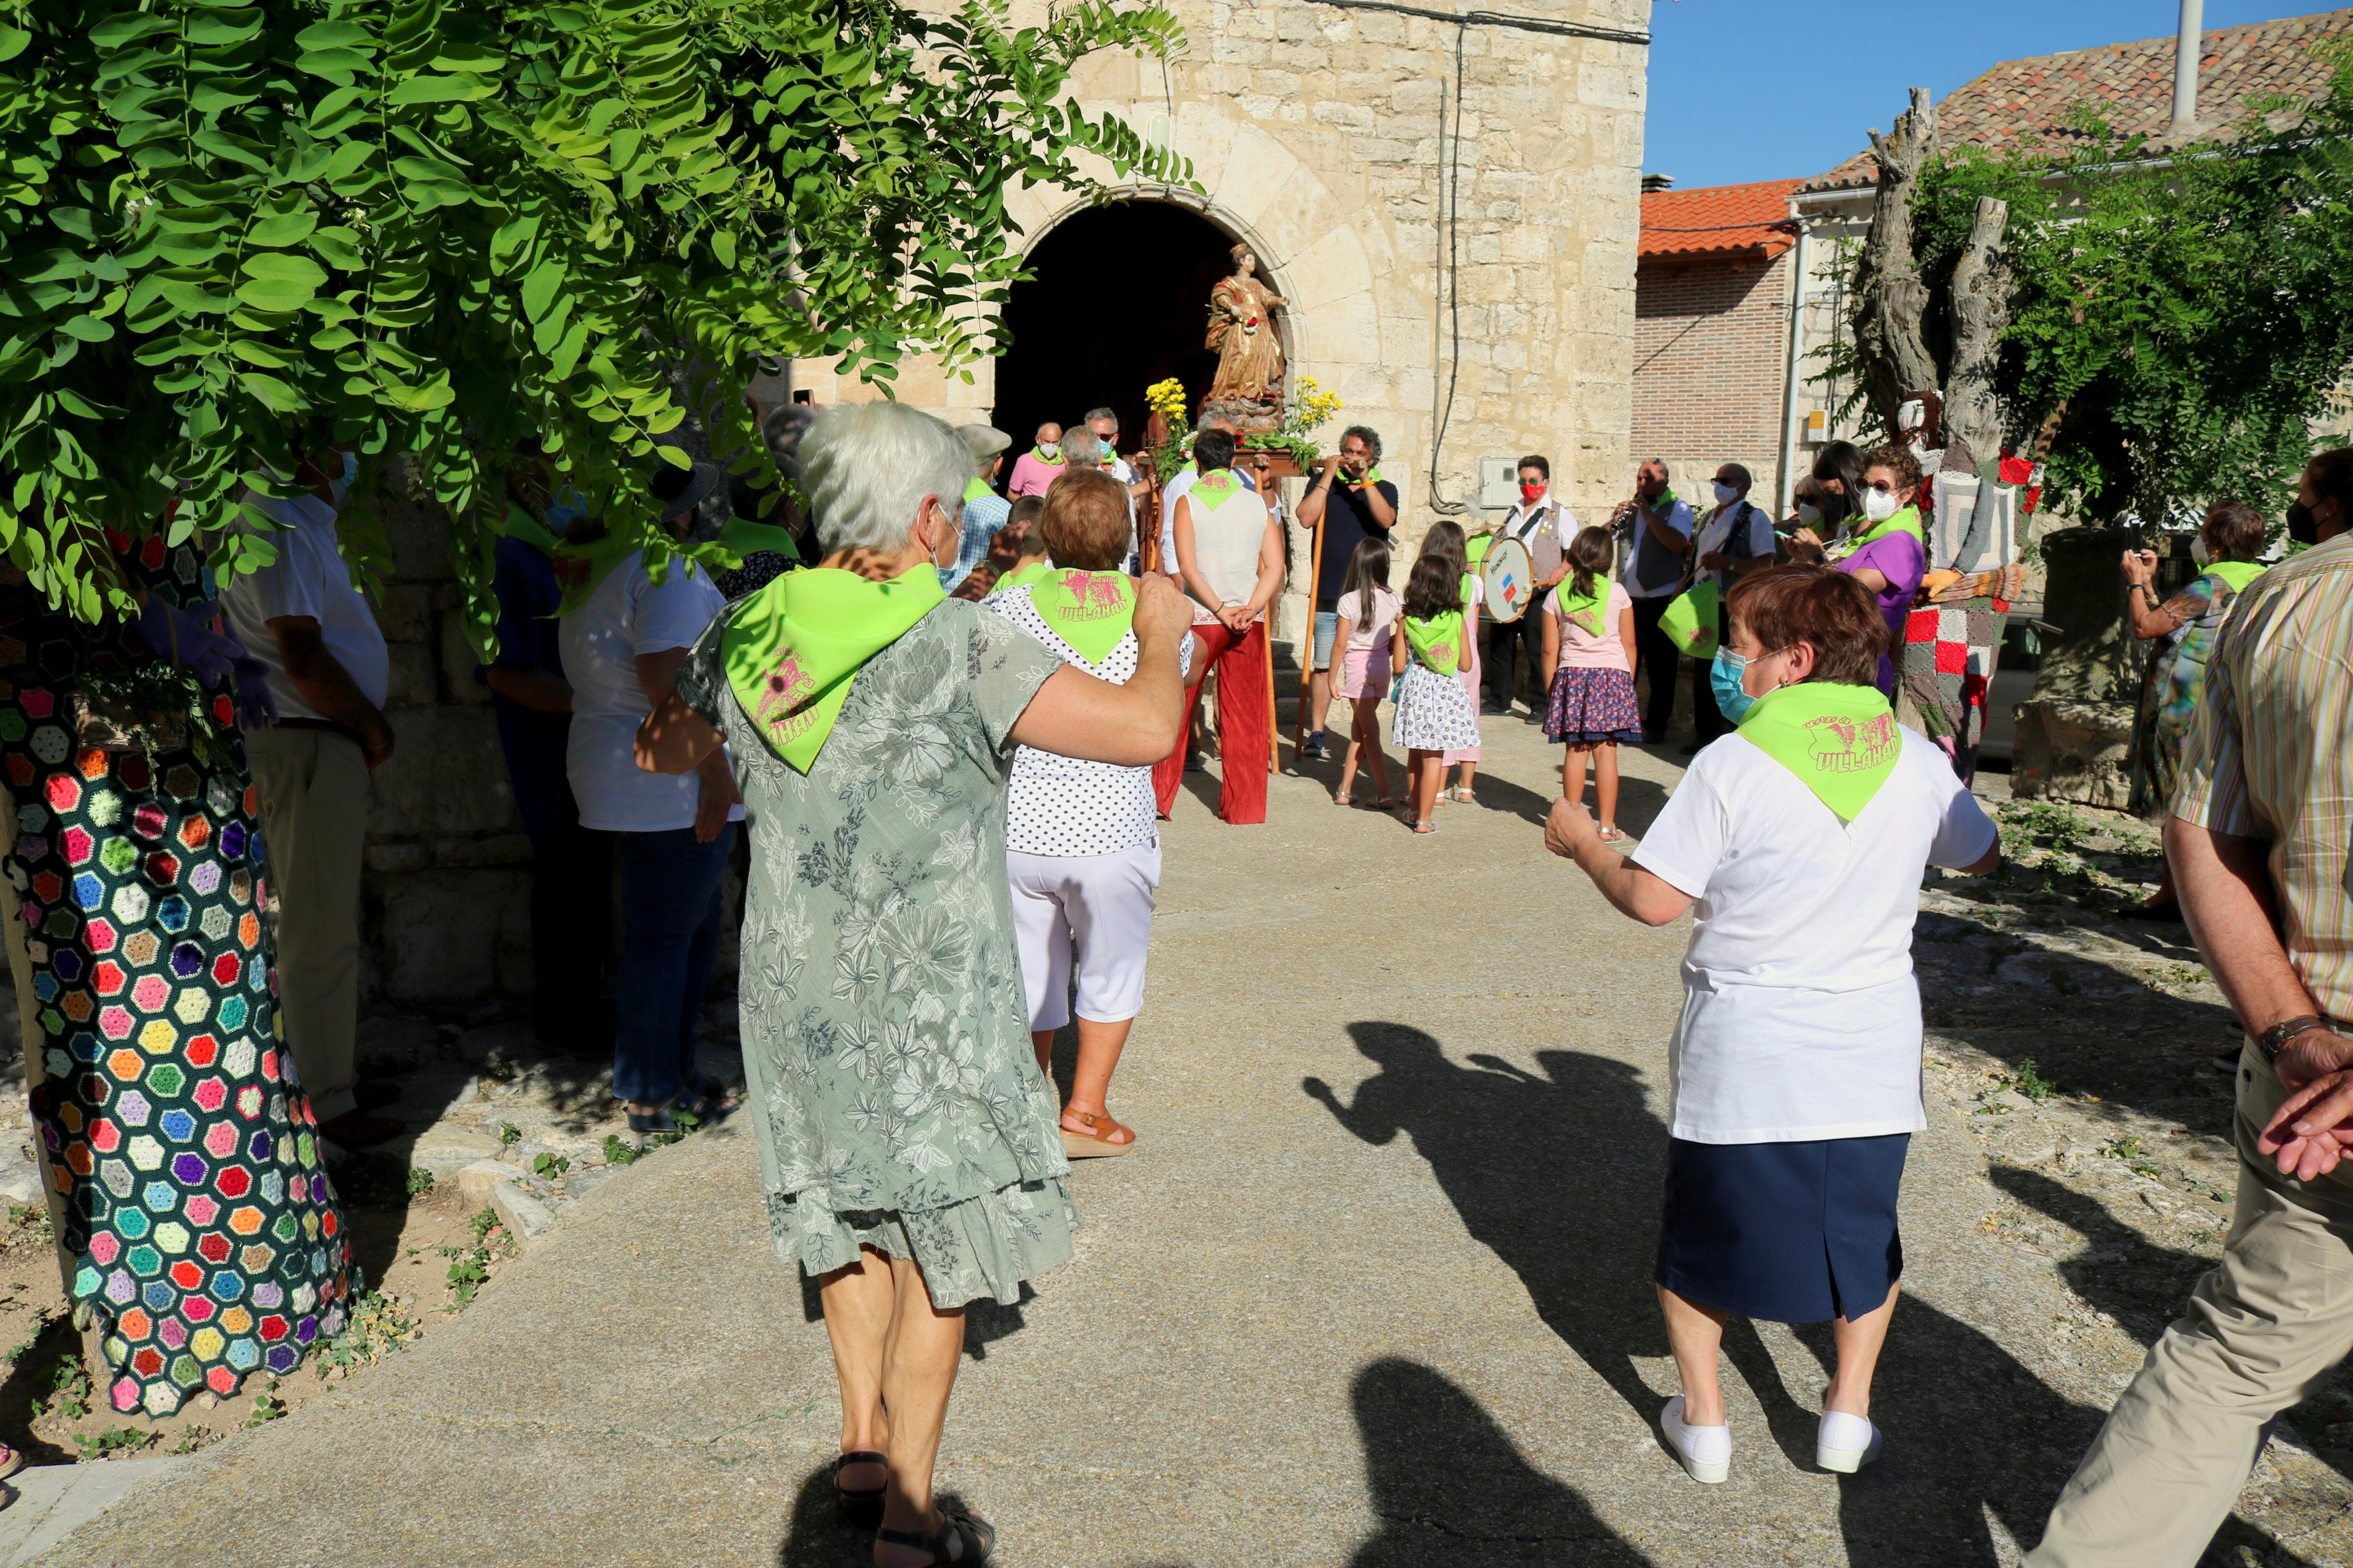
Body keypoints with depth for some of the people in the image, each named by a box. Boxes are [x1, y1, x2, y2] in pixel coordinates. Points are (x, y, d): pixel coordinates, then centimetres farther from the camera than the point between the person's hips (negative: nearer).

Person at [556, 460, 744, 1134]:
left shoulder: (588, 568, 14)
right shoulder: (665, 570, -17)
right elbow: (665, 676, -26)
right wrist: (714, 769, -24)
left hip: (615, 771, 10)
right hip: (673, 782, -10)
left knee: (694, 929, 19)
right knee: (665, 938, -1)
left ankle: (669, 1072, 27)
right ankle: (650, 1095, 9)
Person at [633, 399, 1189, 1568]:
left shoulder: (750, 635, -1)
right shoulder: (961, 647, -18)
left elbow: (660, 752, 16)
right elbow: (1147, 731, -21)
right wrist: (1160, 633, -1)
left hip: (797, 980, 6)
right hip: (927, 992, -6)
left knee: (852, 1207, 24)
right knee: (941, 1233, 10)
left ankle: (863, 1442, 36)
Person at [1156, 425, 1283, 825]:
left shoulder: (1189, 502, -2)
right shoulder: (1257, 503, 7)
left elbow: (1187, 565, -12)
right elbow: (1274, 567, -1)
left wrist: (1220, 610, -12)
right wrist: (1249, 610, -8)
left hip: (1201, 618, -2)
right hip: (1249, 622, 2)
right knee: (1245, 717, 9)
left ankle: (1158, 797, 13)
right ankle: (1244, 805, 12)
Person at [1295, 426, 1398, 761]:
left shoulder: (1384, 489, 9)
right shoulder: (1323, 482, 9)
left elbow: (1386, 520, -12)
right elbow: (1306, 519, -8)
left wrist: (1364, 479, -15)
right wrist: (1328, 476, -7)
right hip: (1327, 594, 0)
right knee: (1322, 665, 1)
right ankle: (1315, 733, 9)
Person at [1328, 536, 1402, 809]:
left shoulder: (1349, 601, -13)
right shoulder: (1392, 600, -1)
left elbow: (1340, 643, -11)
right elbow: (1398, 639, 3)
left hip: (1357, 666, -4)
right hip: (1382, 665, 4)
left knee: (1369, 732, -1)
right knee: (1359, 728, 13)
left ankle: (1386, 794, -5)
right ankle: (1345, 790, 16)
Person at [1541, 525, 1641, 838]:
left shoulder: (1557, 595, 3)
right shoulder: (1617, 591, 1)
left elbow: (1550, 650, 4)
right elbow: (1629, 643, 6)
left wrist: (1550, 691, 12)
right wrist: (1628, 680, 18)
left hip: (1571, 676, 1)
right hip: (1613, 673, -1)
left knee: (1575, 750, 5)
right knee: (1606, 751, 0)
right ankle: (1607, 825, 2)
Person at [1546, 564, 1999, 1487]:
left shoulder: (1734, 764, -15)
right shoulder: (1917, 761, -2)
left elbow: (1655, 900, -14)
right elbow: (1983, 857, 16)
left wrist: (1581, 843, 3)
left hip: (1744, 1053, -3)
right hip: (1872, 1055, 3)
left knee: (1700, 1234, 17)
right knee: (1865, 1228, 24)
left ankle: (1703, 1418, 22)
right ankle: (1849, 1409, 24)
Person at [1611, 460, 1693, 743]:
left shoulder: (1678, 508, -2)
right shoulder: (1632, 508, 14)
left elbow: (1678, 544, -19)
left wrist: (1649, 514, -20)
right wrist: (1618, 518, -10)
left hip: (1661, 600, -5)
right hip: (1629, 598, 5)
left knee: (1661, 665, 1)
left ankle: (1656, 725, 8)